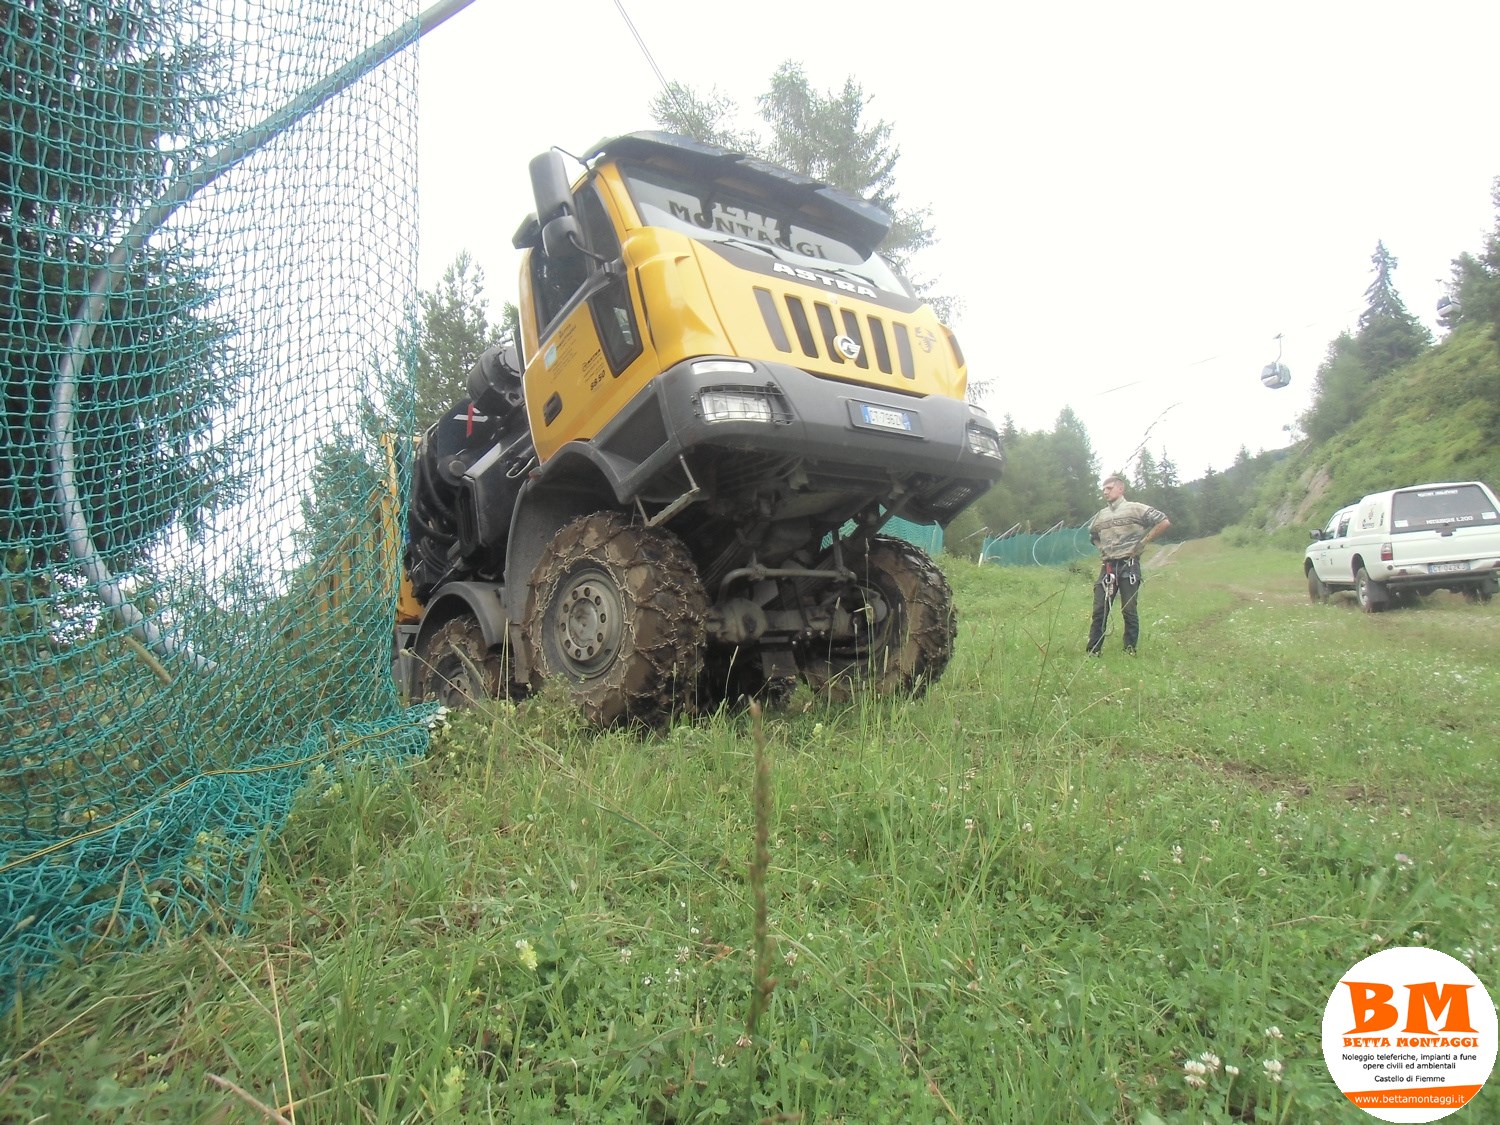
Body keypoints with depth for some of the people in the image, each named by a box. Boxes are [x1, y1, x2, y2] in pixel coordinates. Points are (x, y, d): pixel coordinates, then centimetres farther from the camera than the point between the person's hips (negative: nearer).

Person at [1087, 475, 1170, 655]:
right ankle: (1093, 651, 6)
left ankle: (1130, 650, 10)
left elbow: (1164, 522, -8)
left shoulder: (1135, 509, -2)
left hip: (1128, 566, -5)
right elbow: (1092, 534, 33)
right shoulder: (1100, 515, 14)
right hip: (1107, 567, 5)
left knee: (1129, 610, 1)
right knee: (1099, 610, 2)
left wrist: (1143, 541, -7)